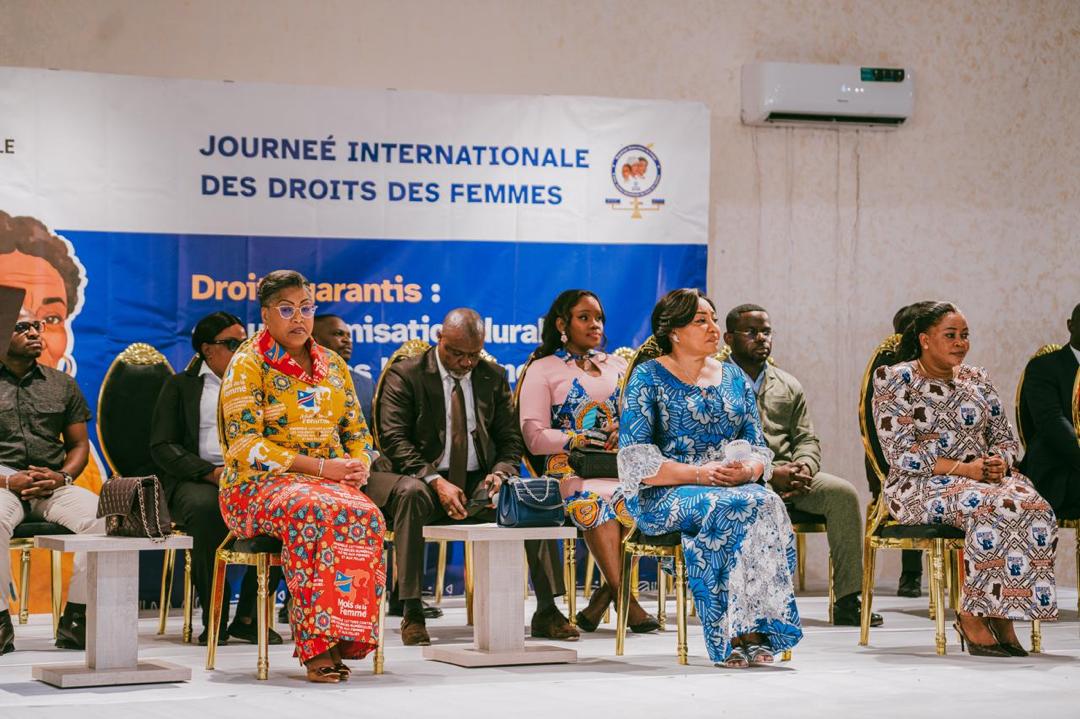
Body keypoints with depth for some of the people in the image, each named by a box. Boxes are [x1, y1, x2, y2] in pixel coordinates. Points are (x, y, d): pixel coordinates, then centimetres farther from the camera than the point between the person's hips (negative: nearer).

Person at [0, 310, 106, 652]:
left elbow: (79, 444, 18)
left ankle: (75, 619, -21)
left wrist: (63, 476, -3)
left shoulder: (62, 385, 19)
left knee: (102, 516, -28)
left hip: (54, 486, 3)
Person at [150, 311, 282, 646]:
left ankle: (248, 617, -21)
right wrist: (211, 472, -13)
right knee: (205, 507, -39)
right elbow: (162, 446, 2)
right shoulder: (180, 385, 14)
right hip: (196, 480, -2)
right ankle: (214, 618, -26)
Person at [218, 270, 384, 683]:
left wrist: (357, 467, -5)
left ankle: (340, 638, -29)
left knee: (365, 516, -31)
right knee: (313, 511, -38)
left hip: (331, 481, 5)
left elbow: (357, 432, 20)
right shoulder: (249, 365, -1)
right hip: (259, 484, -5)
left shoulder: (333, 365, 17)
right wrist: (318, 467, -18)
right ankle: (316, 646, -36)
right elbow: (246, 445, -11)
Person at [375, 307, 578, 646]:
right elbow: (394, 440, -10)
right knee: (410, 492, -38)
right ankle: (412, 613, -34)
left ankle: (547, 611, -16)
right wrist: (436, 481, -24)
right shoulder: (405, 375, -2)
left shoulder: (494, 377, 11)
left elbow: (510, 440, 12)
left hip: (479, 482, 4)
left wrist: (500, 473, -12)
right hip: (426, 481, -3)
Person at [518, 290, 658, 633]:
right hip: (569, 466, -3)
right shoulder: (543, 370, 9)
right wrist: (594, 439, -9)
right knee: (593, 499, -38)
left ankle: (603, 596, -28)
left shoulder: (617, 365, 25)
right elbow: (535, 438, -2)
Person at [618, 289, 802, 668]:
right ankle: (731, 636, -34)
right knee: (728, 509, -36)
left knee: (769, 505, -31)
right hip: (664, 496, -4)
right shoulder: (648, 378, 2)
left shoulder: (735, 379, 18)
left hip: (735, 487, 4)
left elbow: (759, 448, 14)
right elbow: (636, 458, -7)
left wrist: (747, 470, -11)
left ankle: (754, 630, -36)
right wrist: (699, 474, -19)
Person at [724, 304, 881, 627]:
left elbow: (807, 439, 18)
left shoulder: (788, 386, 22)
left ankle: (847, 601, -21)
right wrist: (769, 474, -18)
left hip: (788, 473, 5)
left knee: (843, 492, -20)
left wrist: (803, 467, -8)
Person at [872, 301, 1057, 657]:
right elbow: (901, 452, -11)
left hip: (983, 476, 6)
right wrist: (962, 469, -19)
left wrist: (1000, 461, -8)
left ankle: (1000, 614, -22)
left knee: (1035, 507, -27)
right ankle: (972, 616, -25)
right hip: (921, 487, -5)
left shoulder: (977, 380, 17)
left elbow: (1005, 438, 17)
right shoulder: (895, 380, -1)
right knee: (990, 506, -35)